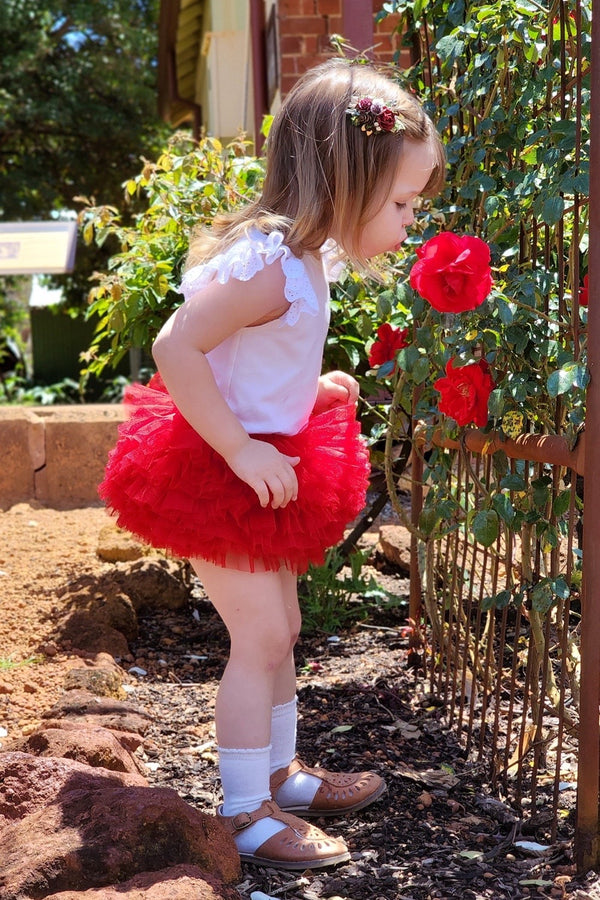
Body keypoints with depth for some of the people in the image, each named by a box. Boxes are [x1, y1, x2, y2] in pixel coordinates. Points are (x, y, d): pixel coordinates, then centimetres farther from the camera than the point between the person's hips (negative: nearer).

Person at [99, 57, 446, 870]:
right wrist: (242, 451, -30)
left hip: (266, 468, 10)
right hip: (221, 475, -10)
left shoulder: (307, 258, 6)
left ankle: (281, 773, 36)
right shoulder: (269, 266, -26)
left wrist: (309, 387, 8)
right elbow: (175, 349, -32)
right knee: (261, 638, -3)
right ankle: (245, 813, 11)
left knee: (280, 630, 20)